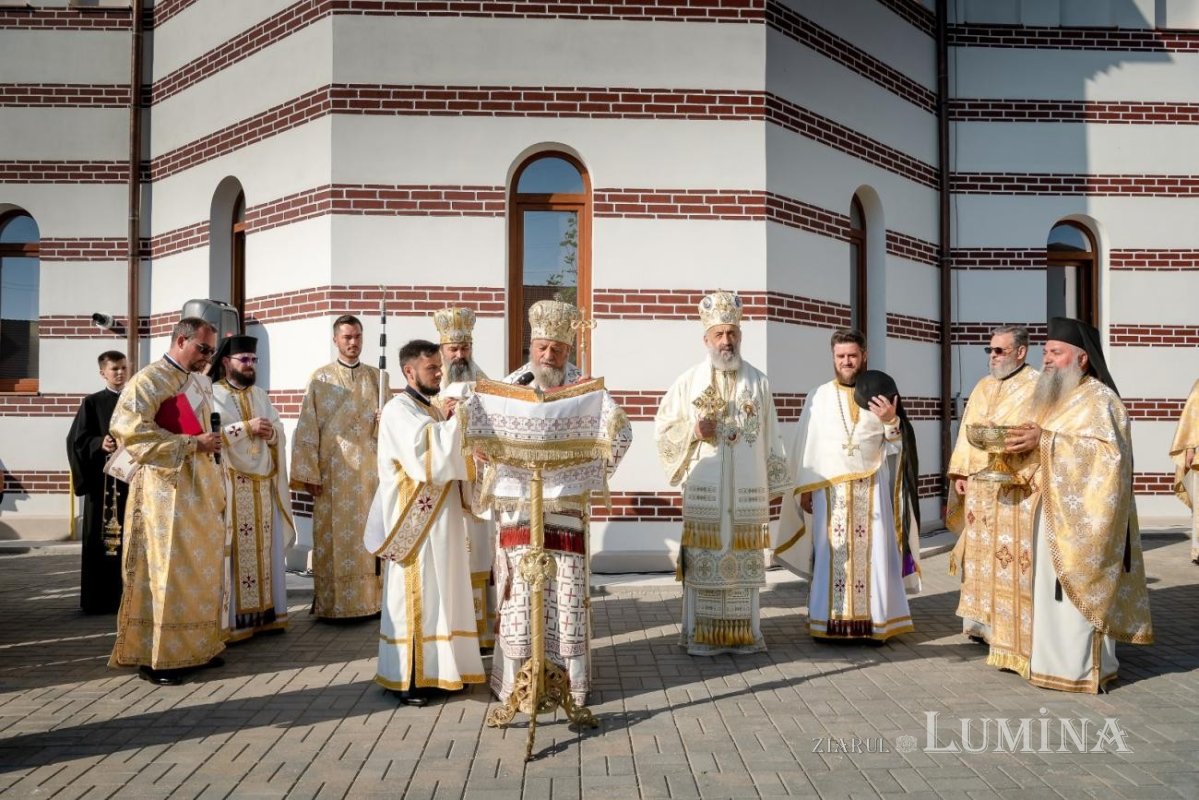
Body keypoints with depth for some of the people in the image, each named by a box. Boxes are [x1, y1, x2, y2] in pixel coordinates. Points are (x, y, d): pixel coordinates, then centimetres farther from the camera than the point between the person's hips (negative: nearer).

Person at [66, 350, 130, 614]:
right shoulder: (92, 403, 3)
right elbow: (77, 440, -2)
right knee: (101, 537, 0)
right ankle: (100, 598, 6)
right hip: (102, 478, -2)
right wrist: (99, 443, -20)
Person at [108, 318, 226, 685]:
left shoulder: (203, 383, 15)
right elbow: (129, 430, -19)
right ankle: (155, 656, 7)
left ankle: (197, 646, 21)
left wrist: (212, 443, 9)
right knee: (167, 569, -3)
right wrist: (191, 443, -20)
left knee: (203, 567, 10)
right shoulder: (148, 381, -9)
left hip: (202, 487, 8)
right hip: (167, 489, -8)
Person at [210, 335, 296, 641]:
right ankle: (233, 619, 0)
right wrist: (247, 427, -18)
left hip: (263, 484, 6)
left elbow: (280, 435, 13)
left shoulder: (261, 395, 16)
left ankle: (265, 612, 13)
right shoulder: (211, 394, -1)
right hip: (231, 485, -5)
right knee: (235, 552, -5)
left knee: (264, 549, 7)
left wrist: (270, 434, -9)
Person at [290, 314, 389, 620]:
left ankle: (371, 599, 11)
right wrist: (309, 474, -7)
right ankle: (333, 604, 7)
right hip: (333, 470, -2)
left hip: (368, 469, 2)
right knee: (333, 537, -1)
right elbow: (308, 429, -1)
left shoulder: (376, 377, 11)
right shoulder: (321, 378, 3)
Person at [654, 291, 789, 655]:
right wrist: (693, 430, -14)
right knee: (703, 560, 1)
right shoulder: (688, 382, 3)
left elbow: (771, 437, 8)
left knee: (744, 561, 6)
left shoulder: (759, 382, 6)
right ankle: (701, 635, 11)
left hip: (747, 491, 1)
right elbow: (663, 427, 5)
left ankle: (744, 632, 17)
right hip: (703, 490, -1)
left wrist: (773, 486, 7)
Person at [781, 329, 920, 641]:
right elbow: (806, 445, 5)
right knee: (831, 555, 0)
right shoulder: (818, 397, 5)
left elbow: (896, 445, 7)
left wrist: (892, 421, -13)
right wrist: (804, 489, 1)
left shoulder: (880, 394, 7)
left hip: (872, 488, 1)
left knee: (873, 553, 0)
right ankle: (830, 622, 6)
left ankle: (875, 621, 7)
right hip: (829, 489, 0)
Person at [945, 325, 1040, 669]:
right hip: (979, 486, 7)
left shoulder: (1038, 386, -5)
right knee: (982, 553, 11)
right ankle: (986, 622, 22)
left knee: (1013, 557, -6)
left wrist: (1017, 471, -22)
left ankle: (1017, 634, 2)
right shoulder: (982, 387, 17)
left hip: (1016, 488, -7)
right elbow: (966, 432, 16)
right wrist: (960, 472, 7)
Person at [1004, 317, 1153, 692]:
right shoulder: (1053, 397, 18)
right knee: (1052, 585, 9)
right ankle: (1057, 658, 17)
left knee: (1080, 583, -5)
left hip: (1082, 513, -8)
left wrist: (1044, 440, -24)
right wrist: (1022, 443, 0)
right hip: (1052, 510, 8)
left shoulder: (1099, 399, -9)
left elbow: (1105, 450, -22)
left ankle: (1085, 666, 4)